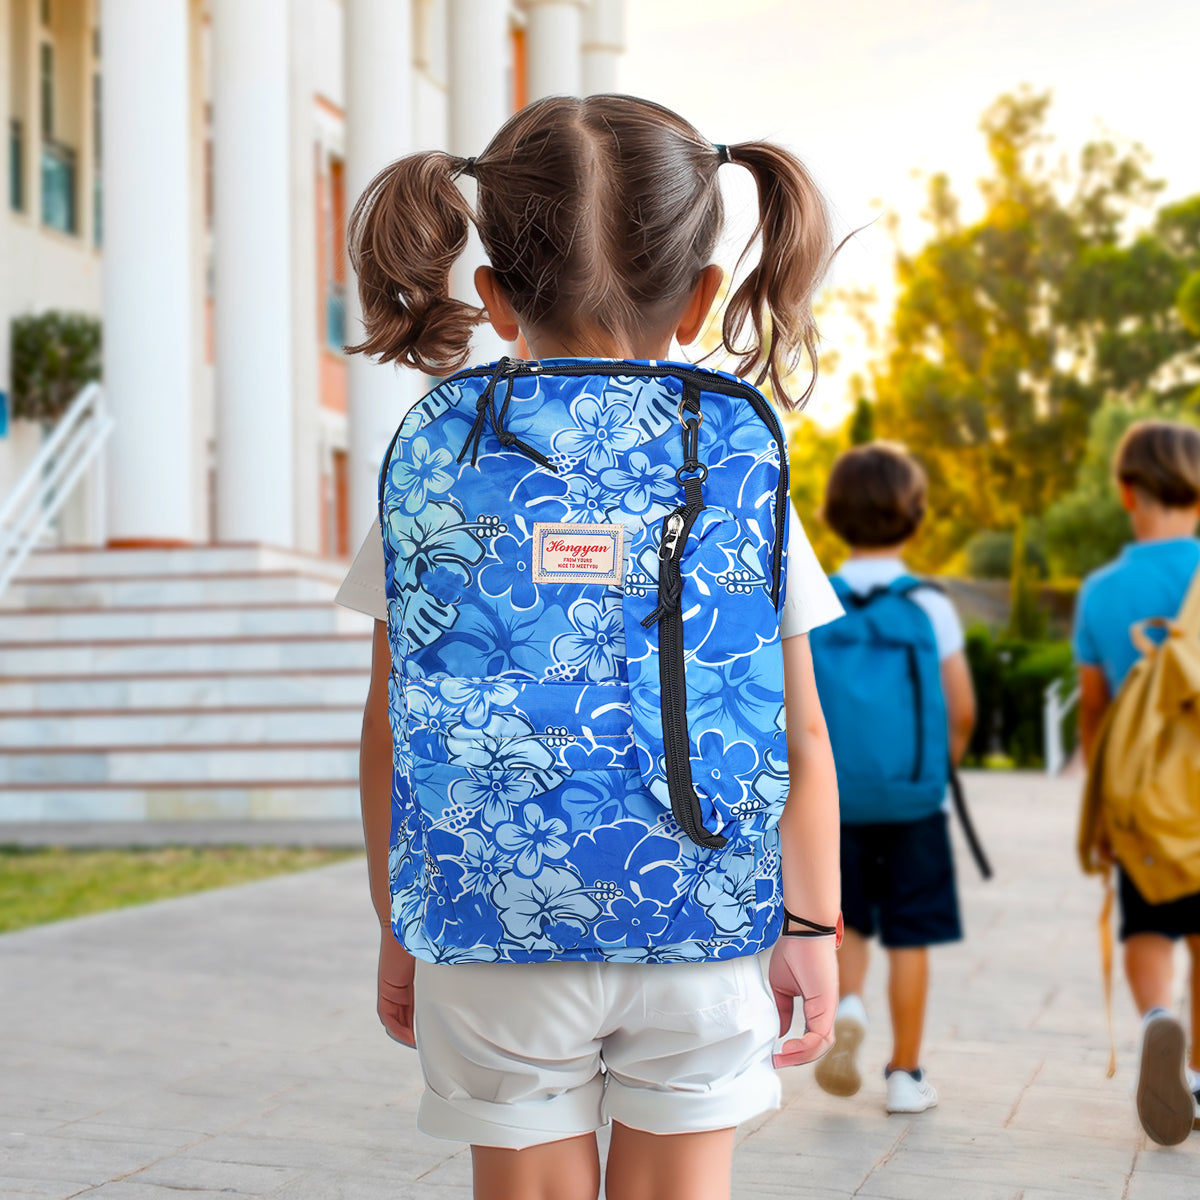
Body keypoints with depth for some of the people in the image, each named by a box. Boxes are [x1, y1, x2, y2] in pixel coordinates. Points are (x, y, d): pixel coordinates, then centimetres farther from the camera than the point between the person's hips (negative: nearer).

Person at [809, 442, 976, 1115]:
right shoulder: (931, 607, -6)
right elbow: (962, 710, -6)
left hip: (834, 799, 2)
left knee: (850, 924, 18)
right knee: (909, 935, 7)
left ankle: (847, 1006, -9)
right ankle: (906, 1074, 13)